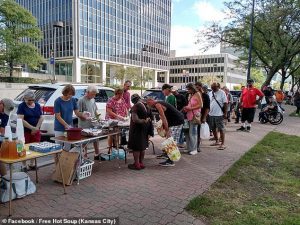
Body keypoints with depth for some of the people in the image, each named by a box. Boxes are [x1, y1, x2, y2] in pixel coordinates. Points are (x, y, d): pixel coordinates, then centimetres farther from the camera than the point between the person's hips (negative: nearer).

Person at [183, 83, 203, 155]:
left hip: (194, 116, -7)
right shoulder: (190, 95, 20)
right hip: (189, 115, 7)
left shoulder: (197, 94, -1)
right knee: (187, 132, 4)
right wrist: (186, 108, 7)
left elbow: (200, 105, -9)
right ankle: (189, 148, 13)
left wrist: (190, 108, -13)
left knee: (192, 133, -7)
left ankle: (194, 149, 1)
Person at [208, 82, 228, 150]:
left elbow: (225, 103, -8)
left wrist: (225, 113, -11)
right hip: (211, 114, 7)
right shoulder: (210, 93, 10)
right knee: (213, 129, 15)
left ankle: (223, 144, 3)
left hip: (219, 114, -6)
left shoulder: (222, 93, -7)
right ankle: (217, 141, 30)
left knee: (221, 129, -2)